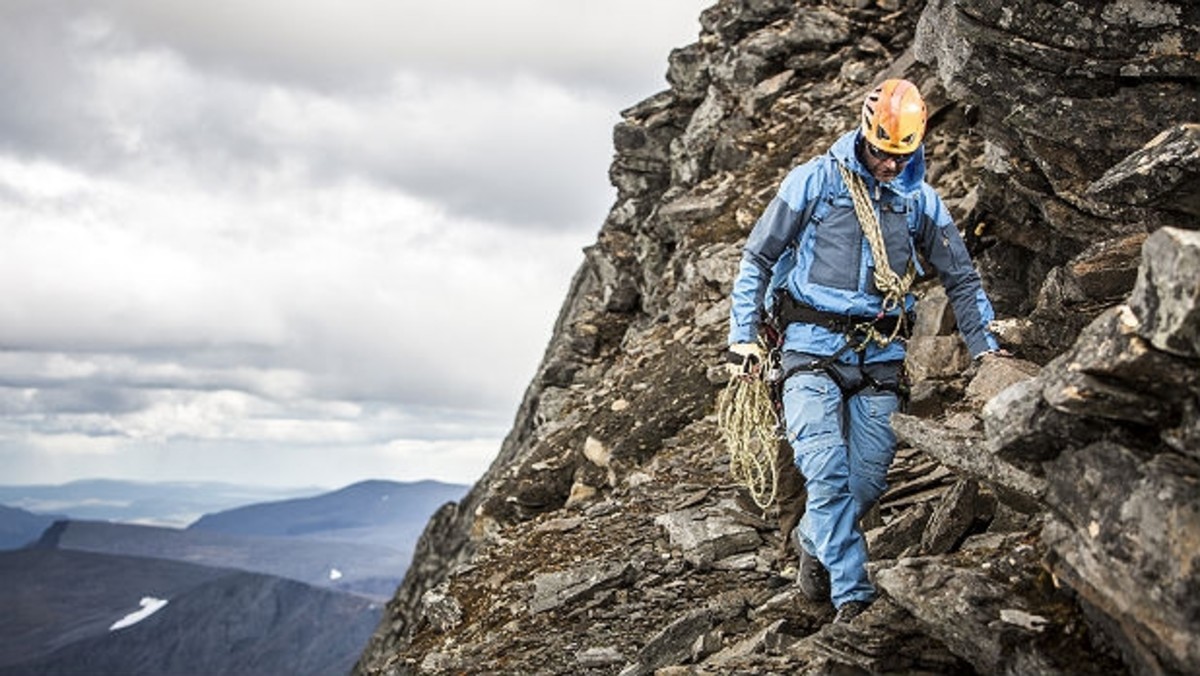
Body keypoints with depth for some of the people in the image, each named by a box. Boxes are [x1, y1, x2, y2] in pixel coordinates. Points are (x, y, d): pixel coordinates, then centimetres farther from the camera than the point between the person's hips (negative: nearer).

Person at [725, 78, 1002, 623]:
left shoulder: (921, 200, 9)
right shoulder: (815, 180, 0)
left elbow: (961, 280, 18)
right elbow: (757, 257, 4)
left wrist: (986, 348, 9)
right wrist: (743, 334, -3)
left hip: (881, 355, 3)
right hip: (813, 347, -3)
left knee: (867, 484, 1)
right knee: (827, 473, -17)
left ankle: (813, 540, 30)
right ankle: (853, 596, -13)